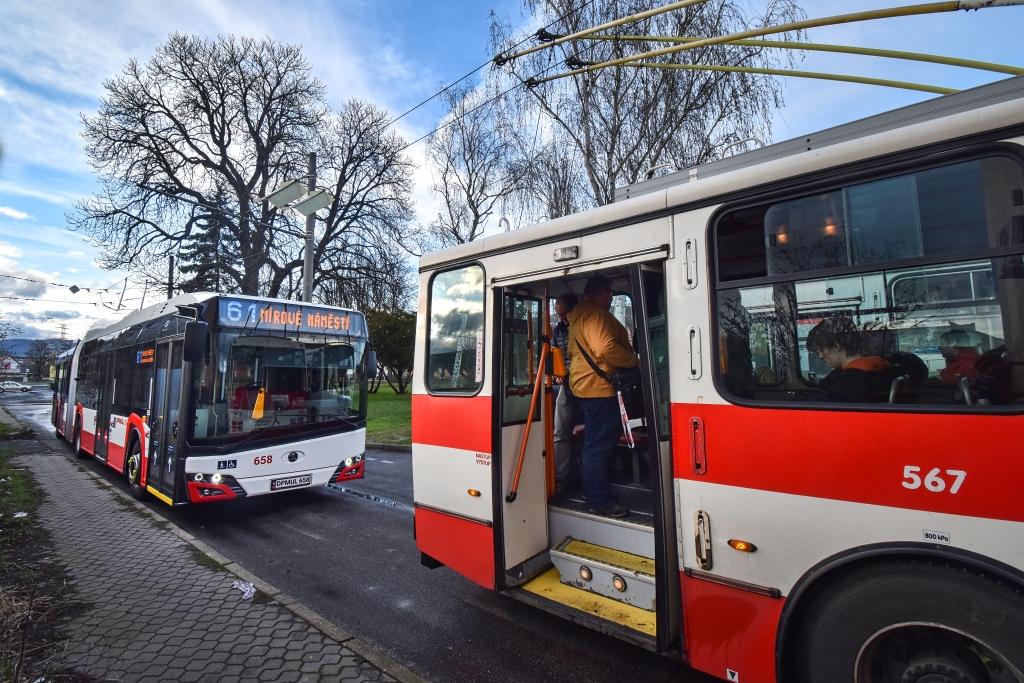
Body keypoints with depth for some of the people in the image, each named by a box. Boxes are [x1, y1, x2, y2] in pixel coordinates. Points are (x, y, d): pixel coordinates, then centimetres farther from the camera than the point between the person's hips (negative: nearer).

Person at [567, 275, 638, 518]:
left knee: (594, 443, 18)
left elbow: (573, 351, 28)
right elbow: (606, 347, -26)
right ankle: (599, 500, 1)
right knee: (600, 445, -6)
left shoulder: (578, 314, 20)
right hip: (599, 386, -11)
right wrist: (634, 360, -13)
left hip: (584, 384, 11)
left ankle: (593, 493, 28)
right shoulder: (595, 314, -14)